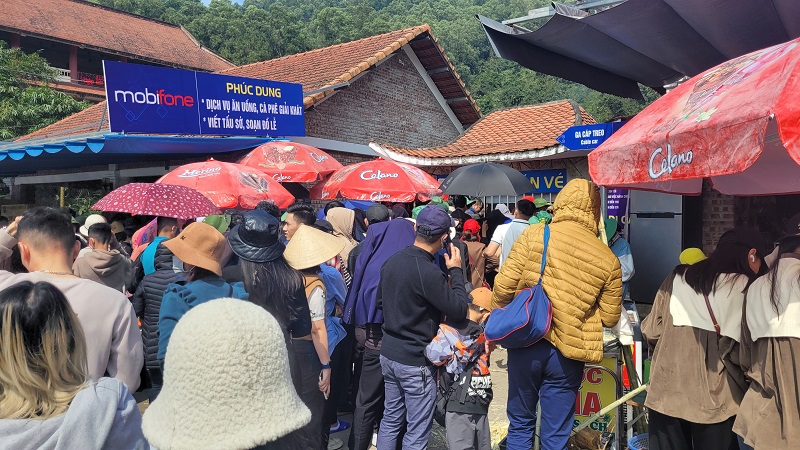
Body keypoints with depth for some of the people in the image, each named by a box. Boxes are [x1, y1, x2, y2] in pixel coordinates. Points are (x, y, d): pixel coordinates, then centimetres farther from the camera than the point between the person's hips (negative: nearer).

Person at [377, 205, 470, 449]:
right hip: (415, 362, -8)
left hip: (388, 354, 8)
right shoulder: (429, 273, -25)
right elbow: (459, 310, -17)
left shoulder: (392, 261, 1)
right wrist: (456, 270, -8)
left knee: (390, 420, 20)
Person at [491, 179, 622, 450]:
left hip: (526, 345, 0)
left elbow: (504, 286, -9)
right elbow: (609, 318, 3)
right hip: (567, 354, 1)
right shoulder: (608, 259, -4)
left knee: (520, 423, 19)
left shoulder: (534, 235, -8)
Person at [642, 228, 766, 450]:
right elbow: (737, 351, -12)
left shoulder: (677, 278, 3)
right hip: (714, 399, -3)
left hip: (666, 392, 3)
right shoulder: (745, 287, -6)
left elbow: (651, 332, 2)